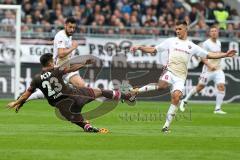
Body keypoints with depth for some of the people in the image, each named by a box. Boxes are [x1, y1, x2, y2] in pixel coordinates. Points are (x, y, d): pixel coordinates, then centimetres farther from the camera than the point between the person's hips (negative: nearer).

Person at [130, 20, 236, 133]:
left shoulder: (192, 46, 17)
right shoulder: (171, 41, 14)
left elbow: (208, 55, 19)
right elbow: (153, 50, 14)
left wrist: (225, 55, 10)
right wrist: (140, 48, 2)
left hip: (180, 77, 2)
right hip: (169, 71, -2)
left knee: (176, 96, -18)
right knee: (162, 85, -35)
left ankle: (167, 125, -10)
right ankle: (137, 90, -21)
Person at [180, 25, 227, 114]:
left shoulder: (218, 43, 11)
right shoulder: (206, 43, -11)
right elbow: (203, 57, -14)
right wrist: (210, 65, -25)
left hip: (218, 70, 5)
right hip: (208, 70, -5)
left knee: (221, 86, -11)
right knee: (200, 87, 2)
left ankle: (217, 109, -7)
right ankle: (184, 101, 21)